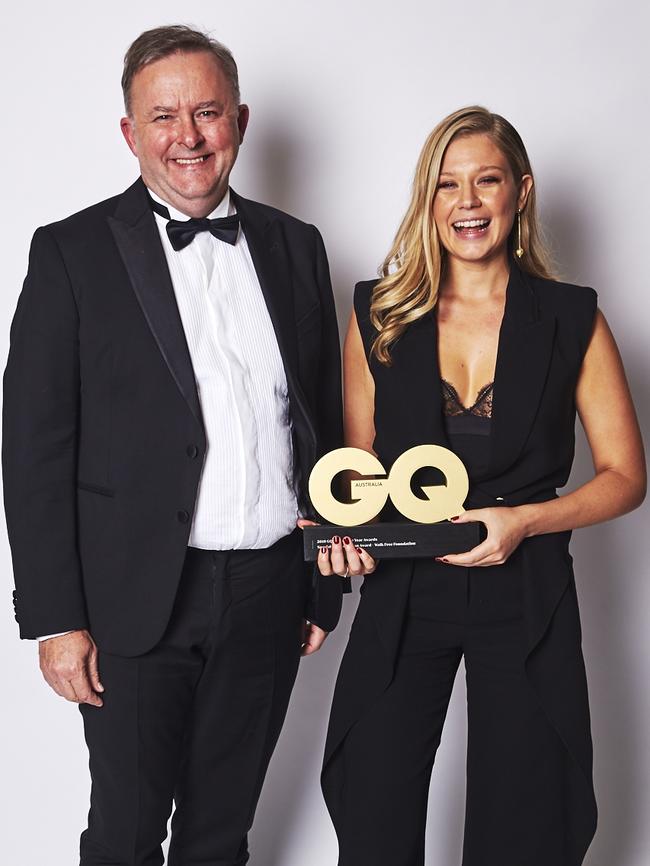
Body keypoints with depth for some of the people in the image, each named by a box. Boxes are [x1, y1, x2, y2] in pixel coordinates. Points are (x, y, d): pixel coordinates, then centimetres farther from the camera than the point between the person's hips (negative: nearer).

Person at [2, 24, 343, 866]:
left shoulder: (295, 247, 7)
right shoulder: (74, 253, -5)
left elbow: (325, 419, 11)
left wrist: (326, 584, 10)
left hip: (270, 594, 4)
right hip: (138, 600, -3)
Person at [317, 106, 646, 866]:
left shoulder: (573, 321, -1)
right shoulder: (379, 316, 2)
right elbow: (357, 460, 10)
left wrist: (524, 520, -13)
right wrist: (350, 533, -10)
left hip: (527, 596, -1)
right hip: (401, 593, 1)